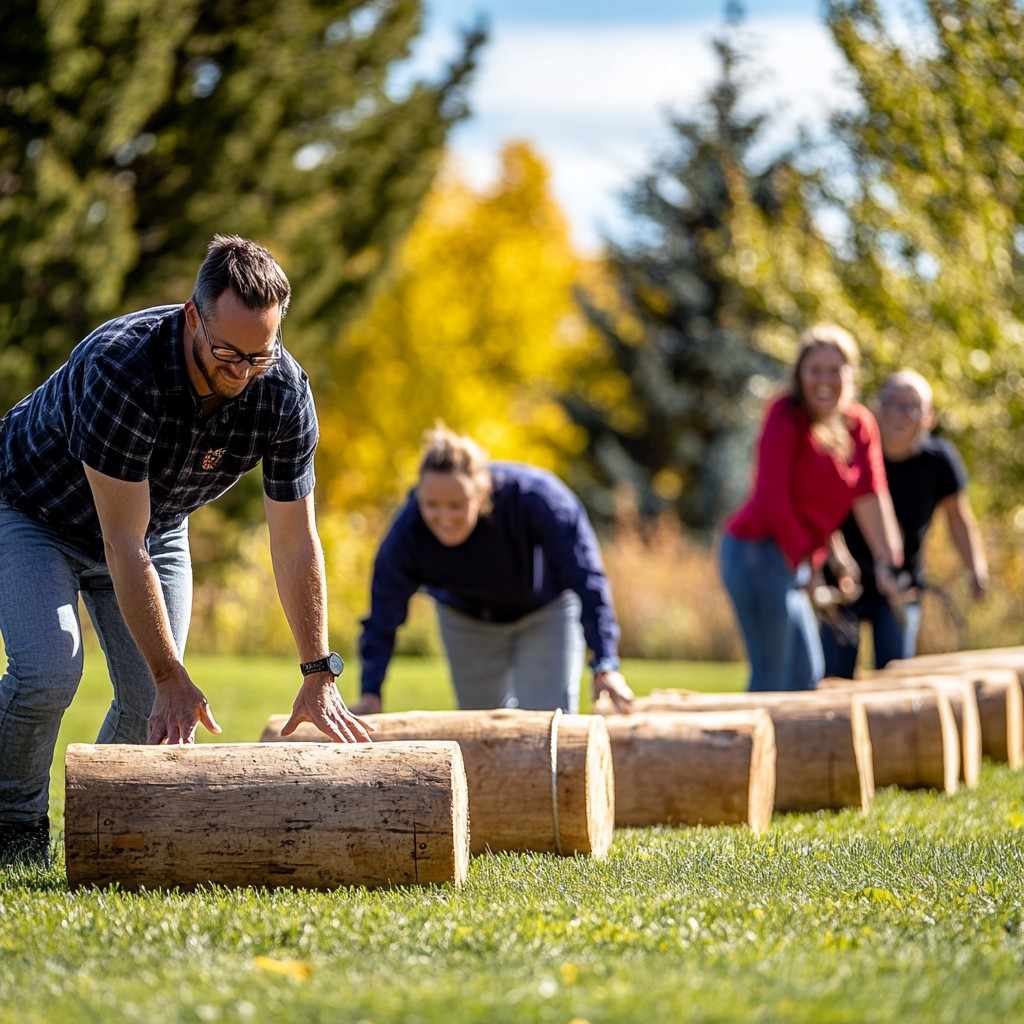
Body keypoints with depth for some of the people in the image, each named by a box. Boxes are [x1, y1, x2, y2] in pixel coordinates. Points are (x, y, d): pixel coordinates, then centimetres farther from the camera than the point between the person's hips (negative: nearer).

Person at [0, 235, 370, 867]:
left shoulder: (284, 390, -24)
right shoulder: (120, 365, -40)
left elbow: (296, 541, -15)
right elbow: (123, 544, -37)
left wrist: (320, 675, -18)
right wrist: (172, 677, -37)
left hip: (158, 525, 5)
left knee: (151, 702, -7)